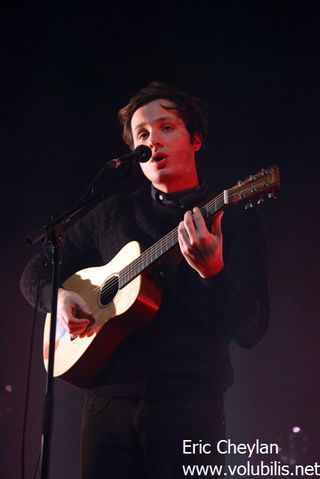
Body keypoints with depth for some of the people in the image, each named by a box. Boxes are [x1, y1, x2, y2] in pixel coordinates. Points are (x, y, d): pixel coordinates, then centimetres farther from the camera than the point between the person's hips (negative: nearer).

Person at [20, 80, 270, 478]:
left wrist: (213, 271, -23)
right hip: (109, 397, 3)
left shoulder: (233, 218, 3)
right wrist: (59, 296, -2)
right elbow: (36, 272, 20)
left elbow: (250, 331, -5)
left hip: (190, 401, -2)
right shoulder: (114, 214, 13)